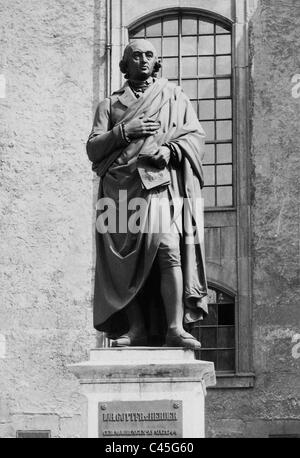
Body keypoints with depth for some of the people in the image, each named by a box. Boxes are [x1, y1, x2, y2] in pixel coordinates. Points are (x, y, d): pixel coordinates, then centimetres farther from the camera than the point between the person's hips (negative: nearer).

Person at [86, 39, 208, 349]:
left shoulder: (174, 97, 19)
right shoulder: (110, 105, 20)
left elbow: (196, 136, 9)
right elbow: (93, 149, 10)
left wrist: (169, 150, -9)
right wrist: (125, 131, -6)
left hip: (161, 184, -2)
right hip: (121, 188, 2)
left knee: (168, 251, -19)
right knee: (127, 263, -4)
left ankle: (175, 327, -24)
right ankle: (136, 328, -1)